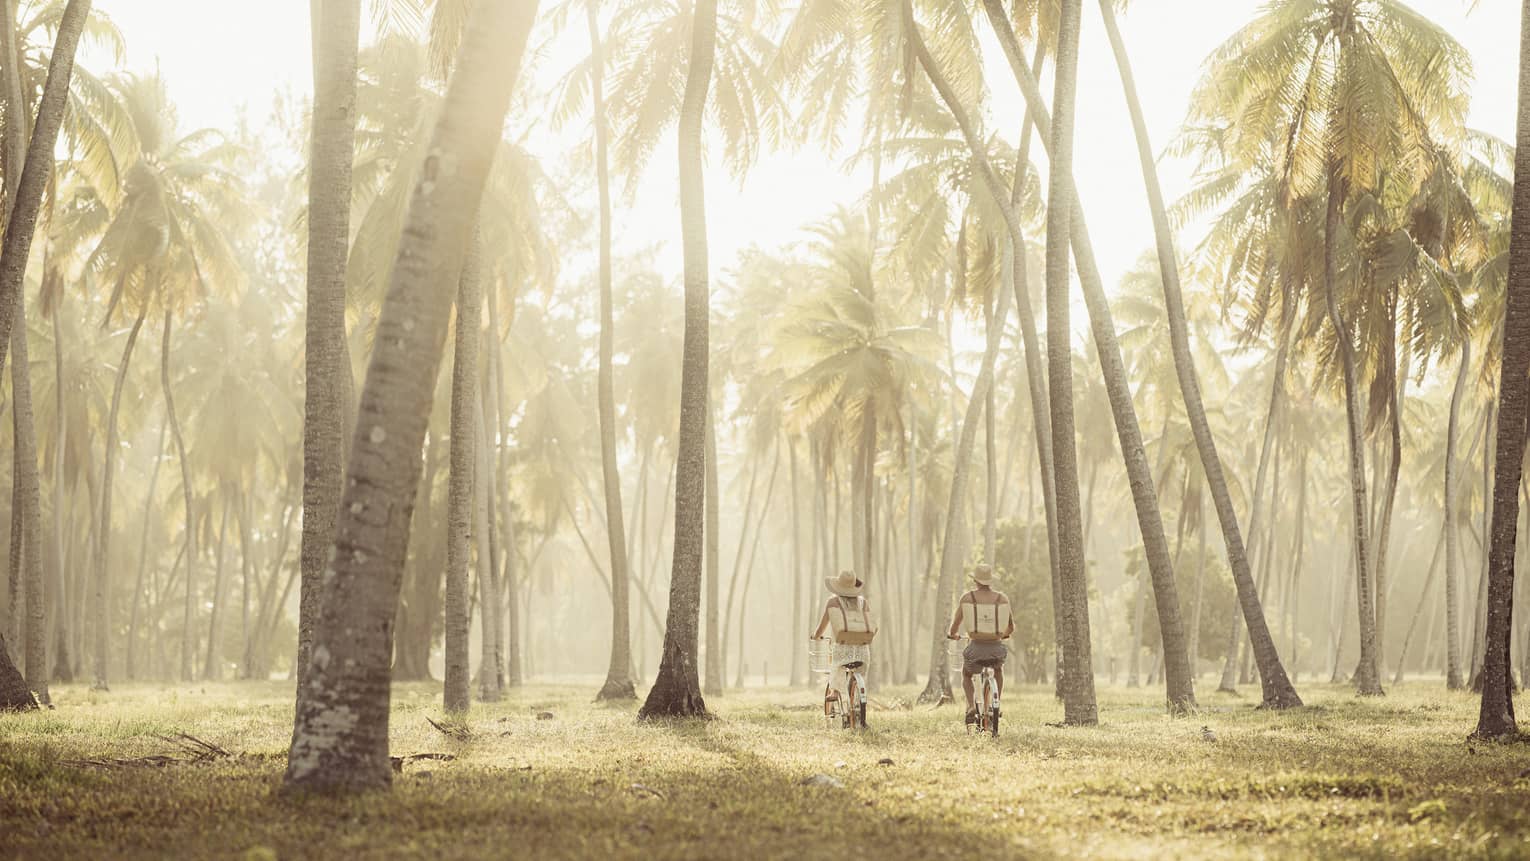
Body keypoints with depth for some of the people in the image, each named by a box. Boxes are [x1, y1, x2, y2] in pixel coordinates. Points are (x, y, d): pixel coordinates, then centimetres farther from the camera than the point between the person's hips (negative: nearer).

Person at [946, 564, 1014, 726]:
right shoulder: (1003, 598, 3)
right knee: (999, 671, 37)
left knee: (966, 676, 30)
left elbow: (955, 626, 3)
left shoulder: (967, 598, -2)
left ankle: (971, 707, 8)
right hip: (997, 648, 2)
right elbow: (1011, 627, 13)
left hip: (976, 647, -2)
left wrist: (952, 634, 27)